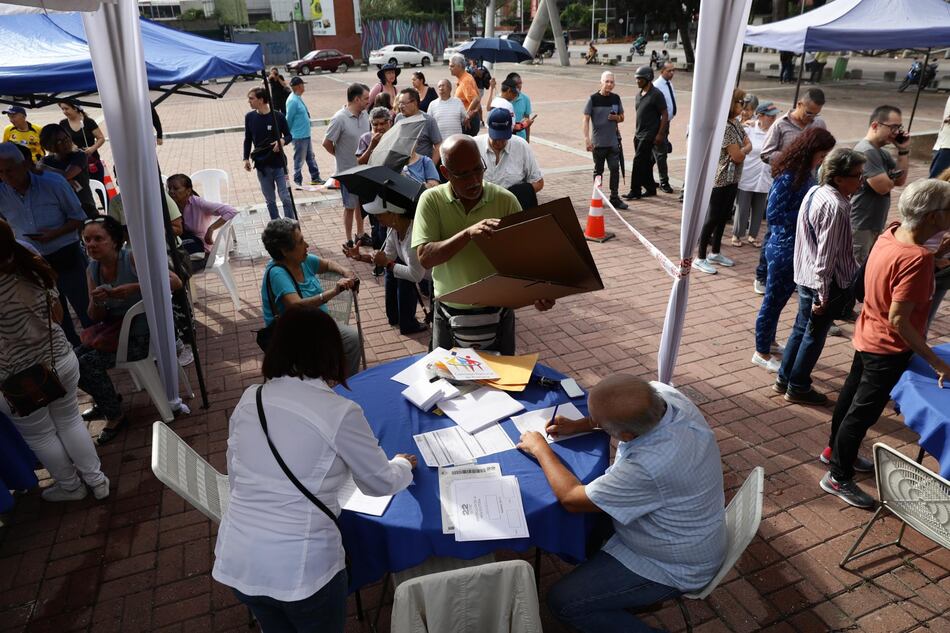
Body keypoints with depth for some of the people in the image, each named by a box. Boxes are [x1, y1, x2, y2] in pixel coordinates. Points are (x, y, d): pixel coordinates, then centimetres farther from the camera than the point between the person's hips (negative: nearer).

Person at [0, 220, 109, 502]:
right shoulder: (35, 271, -7)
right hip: (62, 360, 5)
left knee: (39, 436, 17)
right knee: (70, 421, 20)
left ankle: (70, 486, 35)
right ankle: (96, 480, 30)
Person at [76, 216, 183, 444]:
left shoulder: (132, 260, -18)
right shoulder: (92, 269, 1)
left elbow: (175, 281, -25)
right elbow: (96, 317, 4)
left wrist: (135, 288, -33)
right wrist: (96, 301, -19)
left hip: (143, 335, -7)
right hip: (113, 329, 7)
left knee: (87, 363, -17)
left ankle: (115, 416, 6)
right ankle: (105, 399, 26)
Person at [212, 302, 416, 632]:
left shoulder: (249, 399, -1)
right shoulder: (340, 412, -16)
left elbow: (236, 478, 11)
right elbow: (380, 483, -2)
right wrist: (403, 466, 19)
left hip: (235, 562, 5)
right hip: (301, 569, -5)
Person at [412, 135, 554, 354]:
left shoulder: (506, 200, -7)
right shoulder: (431, 200, -8)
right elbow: (425, 258, -16)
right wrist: (468, 234, -29)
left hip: (497, 313, 0)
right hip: (450, 314, 0)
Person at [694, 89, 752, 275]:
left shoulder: (735, 123, 9)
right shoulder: (725, 127, -20)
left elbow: (749, 144, 11)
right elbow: (738, 156, -18)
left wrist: (741, 149, -8)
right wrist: (745, 148, 1)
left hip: (732, 179, 9)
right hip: (721, 180, -9)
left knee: (723, 217, 16)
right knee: (713, 218, -3)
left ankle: (715, 253, 28)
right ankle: (700, 259, 5)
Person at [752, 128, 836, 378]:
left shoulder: (806, 174, 3)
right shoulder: (788, 177, -21)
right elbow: (773, 215, -21)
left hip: (798, 248, 8)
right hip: (784, 250, -8)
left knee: (779, 299, 21)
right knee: (773, 300, 5)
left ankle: (769, 341, 38)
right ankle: (762, 353, 20)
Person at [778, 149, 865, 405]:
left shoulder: (815, 192, 4)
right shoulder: (836, 207, -24)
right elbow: (827, 255, -25)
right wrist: (824, 294, -21)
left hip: (805, 276, 9)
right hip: (827, 282, -9)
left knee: (801, 327, 20)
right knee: (815, 335, 6)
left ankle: (785, 376, 32)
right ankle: (798, 387, 18)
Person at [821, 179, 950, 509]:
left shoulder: (892, 232, -7)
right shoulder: (917, 259, -31)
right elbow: (898, 320, -29)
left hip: (868, 336, 9)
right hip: (889, 349, -9)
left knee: (851, 395, 23)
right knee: (863, 411, 4)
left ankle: (836, 449, 43)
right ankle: (839, 478, 18)